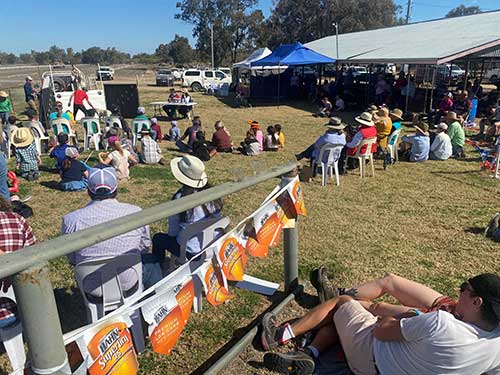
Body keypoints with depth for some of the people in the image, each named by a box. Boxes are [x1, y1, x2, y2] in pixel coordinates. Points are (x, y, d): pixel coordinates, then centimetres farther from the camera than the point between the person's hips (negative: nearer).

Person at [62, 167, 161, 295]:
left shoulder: (71, 220, -15)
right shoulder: (135, 213, -17)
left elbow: (72, 260, -3)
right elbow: (144, 248, -3)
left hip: (91, 288, 2)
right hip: (127, 284, -2)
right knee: (151, 260, 29)